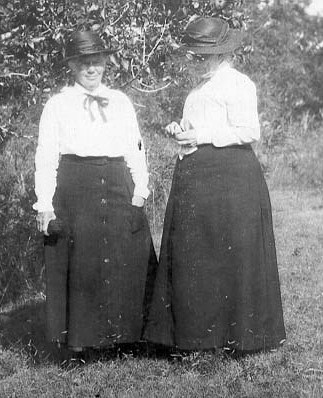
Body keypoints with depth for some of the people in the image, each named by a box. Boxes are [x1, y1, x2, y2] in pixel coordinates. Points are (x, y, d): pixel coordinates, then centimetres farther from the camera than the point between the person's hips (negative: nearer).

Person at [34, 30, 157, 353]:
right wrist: (45, 204, -8)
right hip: (74, 189, -3)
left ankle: (120, 332, 16)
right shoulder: (58, 105, 6)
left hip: (117, 187, 3)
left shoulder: (121, 102, 15)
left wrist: (140, 189, 0)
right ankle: (79, 338, 12)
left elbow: (136, 148, 13)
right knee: (79, 262, -1)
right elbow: (46, 155, 1)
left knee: (126, 262, 2)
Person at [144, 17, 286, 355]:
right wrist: (182, 129, 10)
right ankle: (198, 332, 19)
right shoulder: (203, 86, 19)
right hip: (195, 179, 9)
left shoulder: (237, 84, -9)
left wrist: (202, 136, -17)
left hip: (228, 177, -9)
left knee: (229, 257, -3)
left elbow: (248, 132, -16)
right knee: (193, 258, 10)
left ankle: (241, 335, 10)